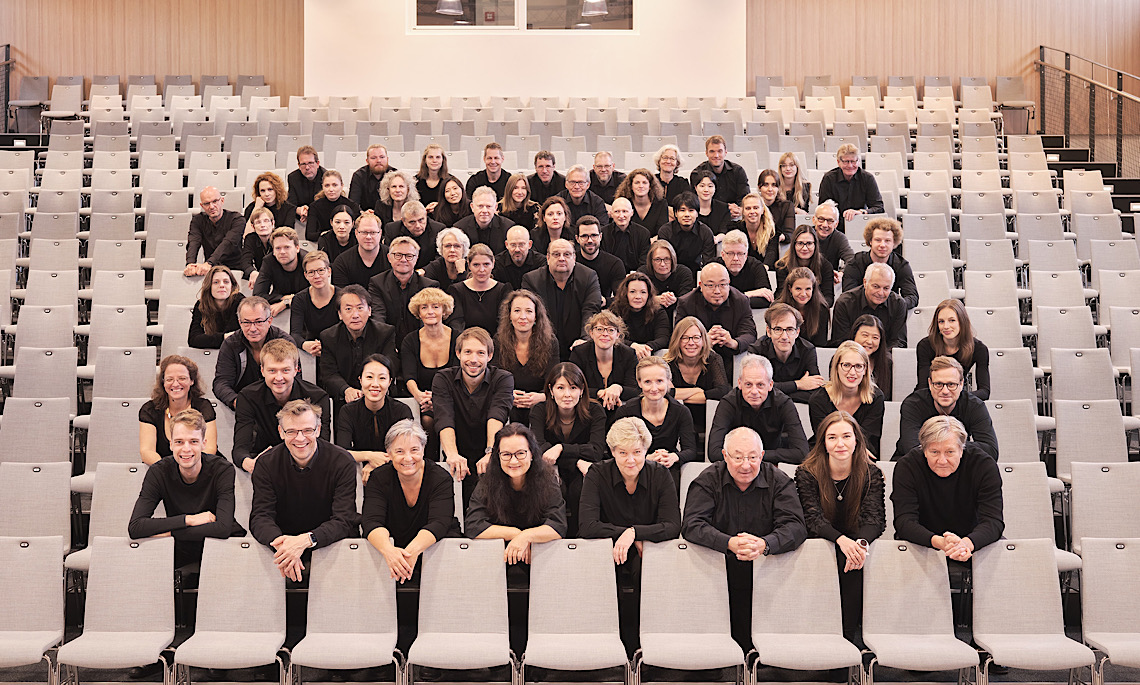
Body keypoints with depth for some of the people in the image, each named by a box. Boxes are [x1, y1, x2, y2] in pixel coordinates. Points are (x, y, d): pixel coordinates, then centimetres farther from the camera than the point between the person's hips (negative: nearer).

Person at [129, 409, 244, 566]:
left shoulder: (223, 470, -12)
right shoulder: (159, 472, -6)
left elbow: (223, 528, -23)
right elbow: (134, 527, -17)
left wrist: (168, 532, -19)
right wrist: (189, 519, -20)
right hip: (179, 552, 2)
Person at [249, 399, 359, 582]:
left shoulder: (343, 463, -10)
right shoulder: (267, 464, -2)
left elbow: (343, 521, -17)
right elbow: (260, 517, -10)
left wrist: (305, 540, -36)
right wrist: (280, 542, -34)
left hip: (333, 546, -1)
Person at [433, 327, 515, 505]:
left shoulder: (503, 379, -2)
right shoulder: (443, 379, 0)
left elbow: (497, 418, -21)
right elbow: (445, 420, -17)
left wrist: (491, 452, -40)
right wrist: (452, 454, -38)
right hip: (458, 463, 1)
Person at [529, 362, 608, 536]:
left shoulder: (595, 411, -9)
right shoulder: (540, 411, -8)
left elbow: (597, 451, -20)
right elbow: (538, 447, -21)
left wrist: (561, 448, -32)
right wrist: (577, 461, -30)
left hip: (581, 472, 0)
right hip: (554, 471, 0)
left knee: (581, 488, -32)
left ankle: (578, 534, -11)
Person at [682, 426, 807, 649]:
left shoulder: (779, 481, 2)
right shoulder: (708, 480, 0)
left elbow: (796, 526, -10)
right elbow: (691, 525, -12)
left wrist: (764, 545, -33)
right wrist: (729, 543, -31)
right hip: (718, 569, 0)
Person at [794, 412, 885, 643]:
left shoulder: (871, 474, -1)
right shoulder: (807, 473, -5)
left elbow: (875, 518, -13)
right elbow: (813, 518, -15)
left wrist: (861, 543, -37)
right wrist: (841, 539, -36)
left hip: (854, 541, 1)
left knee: (854, 559, -30)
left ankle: (850, 632, -19)